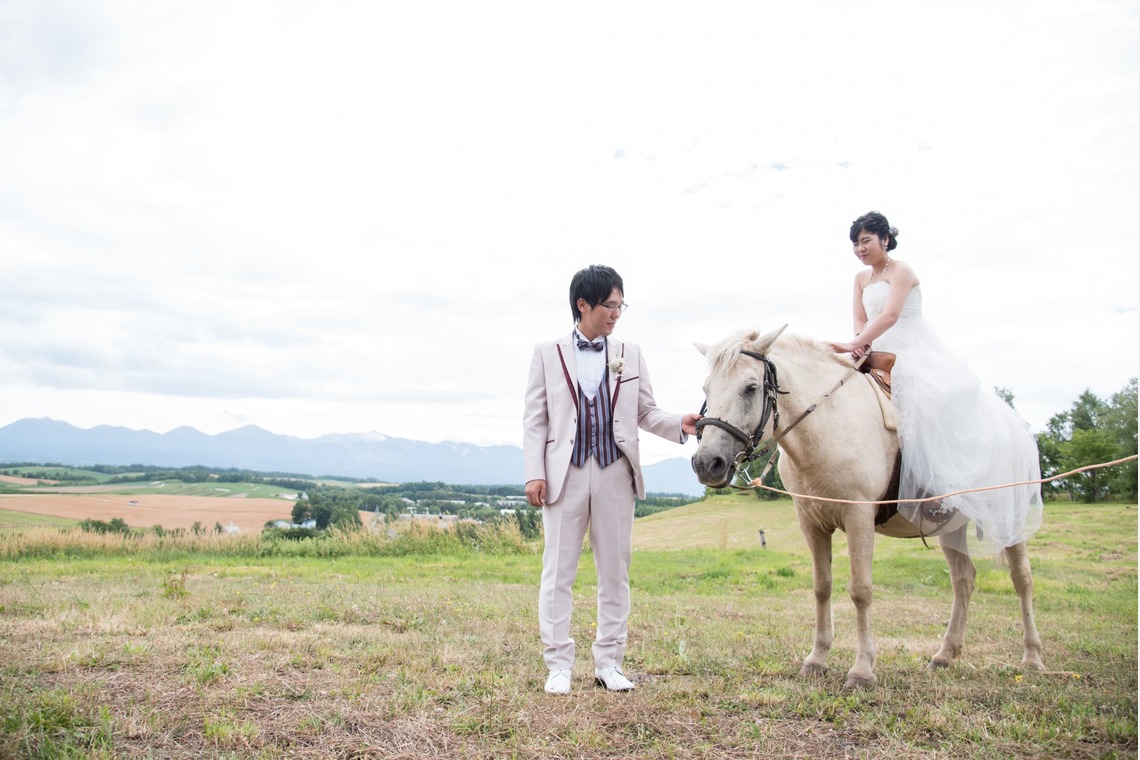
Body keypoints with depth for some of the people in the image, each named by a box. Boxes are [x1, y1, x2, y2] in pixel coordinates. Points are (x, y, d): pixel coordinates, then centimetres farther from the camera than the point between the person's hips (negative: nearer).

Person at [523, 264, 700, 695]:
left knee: (615, 571, 8)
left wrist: (679, 424, -10)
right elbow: (535, 420, 1)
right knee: (558, 571, 3)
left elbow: (646, 413, 10)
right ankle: (558, 664, 13)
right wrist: (534, 474, -8)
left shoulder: (630, 355, 9)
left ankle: (609, 663, 19)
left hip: (615, 474, 2)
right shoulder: (547, 354, 3)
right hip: (565, 474, -2)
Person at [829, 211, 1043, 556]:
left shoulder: (901, 271, -8)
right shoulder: (861, 279, 14)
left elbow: (890, 315, -22)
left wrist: (855, 344, -34)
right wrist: (860, 344, -16)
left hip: (916, 355, -7)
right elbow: (860, 321, 7)